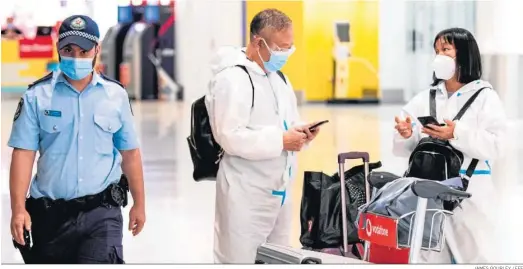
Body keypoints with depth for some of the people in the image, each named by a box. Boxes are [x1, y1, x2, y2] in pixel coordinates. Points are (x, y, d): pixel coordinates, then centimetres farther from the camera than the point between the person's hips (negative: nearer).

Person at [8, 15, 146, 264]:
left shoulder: (116, 95, 3)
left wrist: (139, 204, 11)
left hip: (102, 214, 0)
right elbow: (23, 153, -5)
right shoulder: (37, 96, -2)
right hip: (50, 214, 1)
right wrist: (18, 209, -12)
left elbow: (130, 153, 9)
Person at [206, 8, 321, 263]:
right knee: (241, 259, -7)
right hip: (245, 195, -9)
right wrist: (280, 141, -21)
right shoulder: (231, 79, -14)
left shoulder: (279, 78, 15)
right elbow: (230, 137, -23)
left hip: (278, 190, 9)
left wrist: (299, 132, 2)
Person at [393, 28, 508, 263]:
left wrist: (456, 135, -24)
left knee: (478, 257, -2)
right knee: (432, 256, 11)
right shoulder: (426, 98, 10)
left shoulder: (485, 97, -2)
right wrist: (406, 135, -15)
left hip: (470, 192, -4)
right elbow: (409, 147, 7)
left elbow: (495, 145, -14)